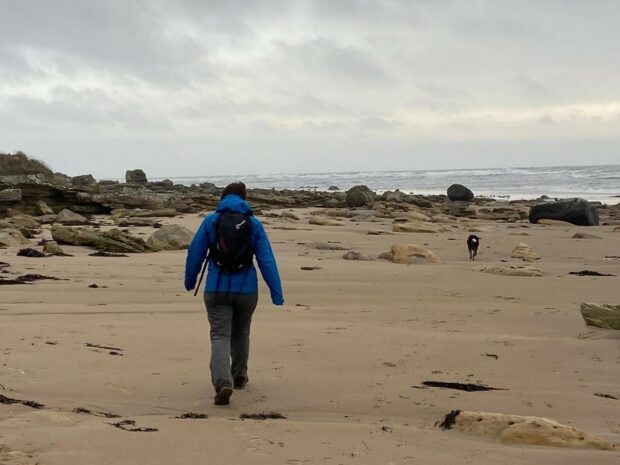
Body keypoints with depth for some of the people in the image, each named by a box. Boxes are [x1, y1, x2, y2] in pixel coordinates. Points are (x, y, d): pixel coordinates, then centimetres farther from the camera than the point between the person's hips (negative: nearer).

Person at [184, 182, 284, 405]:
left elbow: (195, 253, 1)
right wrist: (277, 294, -4)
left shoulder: (211, 220, -1)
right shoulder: (254, 224, 0)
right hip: (246, 290, 2)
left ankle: (223, 382, -24)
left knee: (220, 336, -3)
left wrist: (190, 281, 16)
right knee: (240, 333, 22)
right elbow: (267, 260, -4)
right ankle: (239, 377, 38)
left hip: (216, 289, -2)